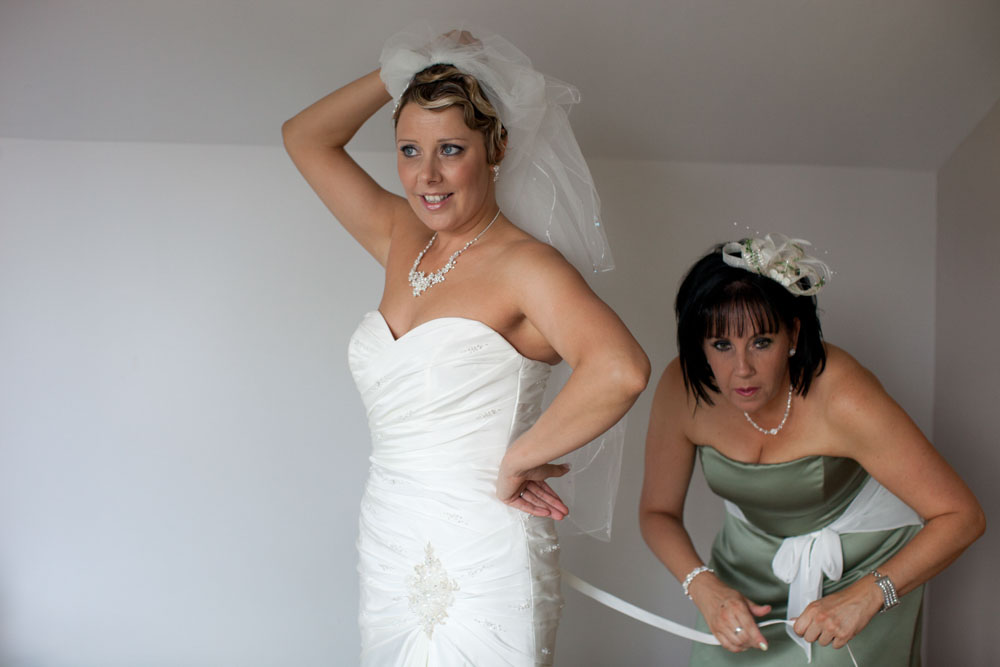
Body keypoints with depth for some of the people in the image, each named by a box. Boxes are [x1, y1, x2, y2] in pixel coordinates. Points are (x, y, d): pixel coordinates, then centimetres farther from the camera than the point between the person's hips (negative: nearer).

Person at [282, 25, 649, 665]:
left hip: (478, 566, -6)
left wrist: (516, 461, -22)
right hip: (389, 554, 7)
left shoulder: (524, 264, -14)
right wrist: (407, 68, 8)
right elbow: (305, 137, 16)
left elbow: (621, 370, -32)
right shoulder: (402, 240, 7)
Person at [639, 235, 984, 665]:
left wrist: (866, 597, -38)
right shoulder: (684, 389, -22)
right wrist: (704, 587, -25)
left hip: (857, 568, -3)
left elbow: (961, 517, -27)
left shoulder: (843, 399, -32)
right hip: (750, 563, 3)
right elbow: (658, 511, -7)